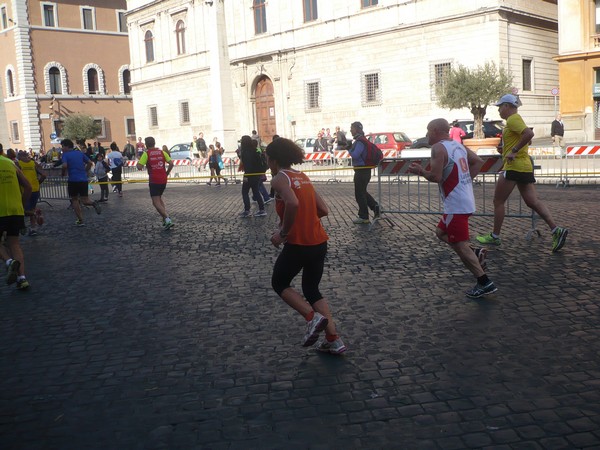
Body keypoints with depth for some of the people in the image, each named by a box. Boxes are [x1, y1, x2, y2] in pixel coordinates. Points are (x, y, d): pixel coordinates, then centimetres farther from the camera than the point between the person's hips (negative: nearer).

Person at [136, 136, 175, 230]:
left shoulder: (146, 153, -5)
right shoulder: (162, 152, 7)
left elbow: (139, 167, -11)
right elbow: (171, 164, 0)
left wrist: (138, 163, 11)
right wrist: (166, 173, 12)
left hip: (154, 180, -5)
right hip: (163, 180, 5)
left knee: (156, 202, -4)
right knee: (159, 198, 24)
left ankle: (167, 219, -22)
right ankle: (165, 218, 14)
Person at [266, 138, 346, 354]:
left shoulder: (279, 179, -9)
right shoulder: (303, 177, 14)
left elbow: (292, 204, -29)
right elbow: (323, 210, 11)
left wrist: (283, 232, -18)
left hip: (298, 245, -7)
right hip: (319, 243, 7)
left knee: (279, 284, 17)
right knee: (312, 290, 20)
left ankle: (313, 317, -2)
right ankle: (333, 339, 13)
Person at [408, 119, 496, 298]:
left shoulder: (438, 148, -13)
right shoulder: (458, 145, 14)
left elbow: (436, 177, -20)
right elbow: (478, 162, 19)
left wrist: (420, 171, -2)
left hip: (456, 204, -10)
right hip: (466, 199, 10)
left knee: (460, 245, -3)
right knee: (441, 232, 23)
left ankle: (485, 283, -1)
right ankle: (475, 253, 12)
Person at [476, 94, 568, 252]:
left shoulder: (513, 119, -11)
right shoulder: (515, 119, 20)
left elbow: (529, 134, -26)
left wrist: (514, 151, -23)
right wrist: (505, 149, 16)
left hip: (514, 167, -10)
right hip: (525, 166, 10)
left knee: (498, 201, 1)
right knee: (533, 202, 4)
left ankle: (494, 236, 9)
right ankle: (556, 230, -7)